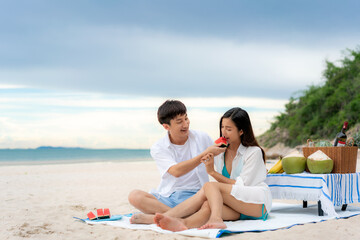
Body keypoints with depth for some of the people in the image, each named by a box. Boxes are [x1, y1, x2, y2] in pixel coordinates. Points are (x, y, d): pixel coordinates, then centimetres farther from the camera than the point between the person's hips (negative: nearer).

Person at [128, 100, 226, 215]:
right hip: (167, 197, 0)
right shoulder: (158, 148, 0)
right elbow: (176, 171, -16)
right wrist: (205, 154, -19)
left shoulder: (202, 138, 6)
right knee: (134, 196, -28)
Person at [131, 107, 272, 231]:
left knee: (209, 186, -25)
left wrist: (213, 172, -10)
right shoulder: (220, 152, 15)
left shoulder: (254, 152, 0)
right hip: (237, 210, 5)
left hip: (259, 203, -5)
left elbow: (241, 186, -8)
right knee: (208, 205, -29)